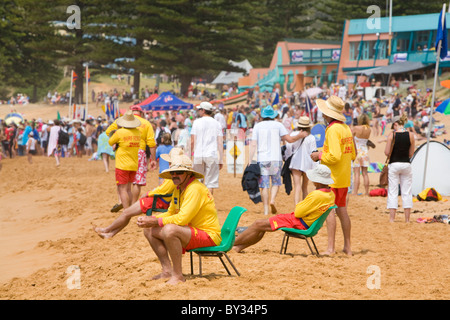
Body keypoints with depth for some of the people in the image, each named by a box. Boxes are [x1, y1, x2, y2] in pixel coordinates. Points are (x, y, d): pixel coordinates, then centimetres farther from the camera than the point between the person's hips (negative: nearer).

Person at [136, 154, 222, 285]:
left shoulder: (195, 188, -20)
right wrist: (150, 219, -1)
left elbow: (182, 218, -27)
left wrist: (156, 221, -22)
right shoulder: (178, 189, 11)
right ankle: (167, 271, 3)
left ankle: (178, 276, -23)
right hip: (192, 232, 10)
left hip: (209, 235, -10)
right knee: (149, 230, 4)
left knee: (169, 229, -35)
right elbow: (170, 213, 17)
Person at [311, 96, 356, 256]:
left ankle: (330, 248, -9)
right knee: (342, 210, 14)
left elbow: (334, 156, -24)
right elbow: (353, 154, 17)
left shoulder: (333, 129, -16)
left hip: (333, 177, -9)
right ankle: (347, 246, 19)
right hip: (345, 177, 9)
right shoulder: (346, 128, 11)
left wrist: (319, 155, -7)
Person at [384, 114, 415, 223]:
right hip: (406, 165, 2)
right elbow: (411, 153, 2)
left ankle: (392, 219, 1)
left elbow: (387, 152, -10)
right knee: (406, 192, 9)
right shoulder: (410, 135, -2)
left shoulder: (392, 134, -9)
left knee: (392, 192, 4)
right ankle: (407, 219, 11)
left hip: (394, 164, -2)